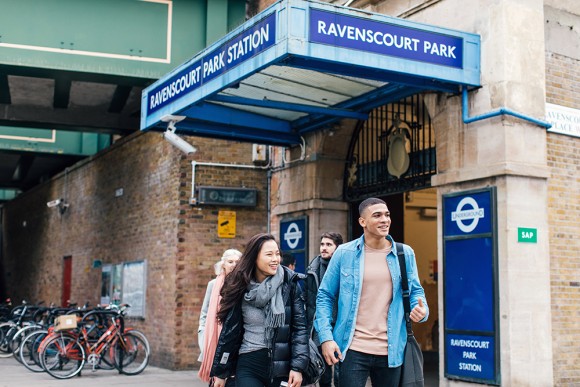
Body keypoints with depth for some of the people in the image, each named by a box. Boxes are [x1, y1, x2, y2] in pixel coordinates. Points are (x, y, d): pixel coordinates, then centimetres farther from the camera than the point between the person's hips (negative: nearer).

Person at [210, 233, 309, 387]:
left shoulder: (289, 284, -3)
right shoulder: (242, 289, 0)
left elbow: (300, 327, -3)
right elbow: (229, 331, 5)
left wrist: (298, 367, -10)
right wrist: (220, 372, 8)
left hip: (282, 367, 0)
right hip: (249, 367, 0)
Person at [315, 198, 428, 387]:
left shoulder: (405, 253, 4)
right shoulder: (344, 253, -2)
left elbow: (415, 291, 13)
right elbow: (325, 296, 2)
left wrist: (421, 309, -11)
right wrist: (326, 337, -8)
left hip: (391, 351, 3)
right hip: (353, 349, -2)